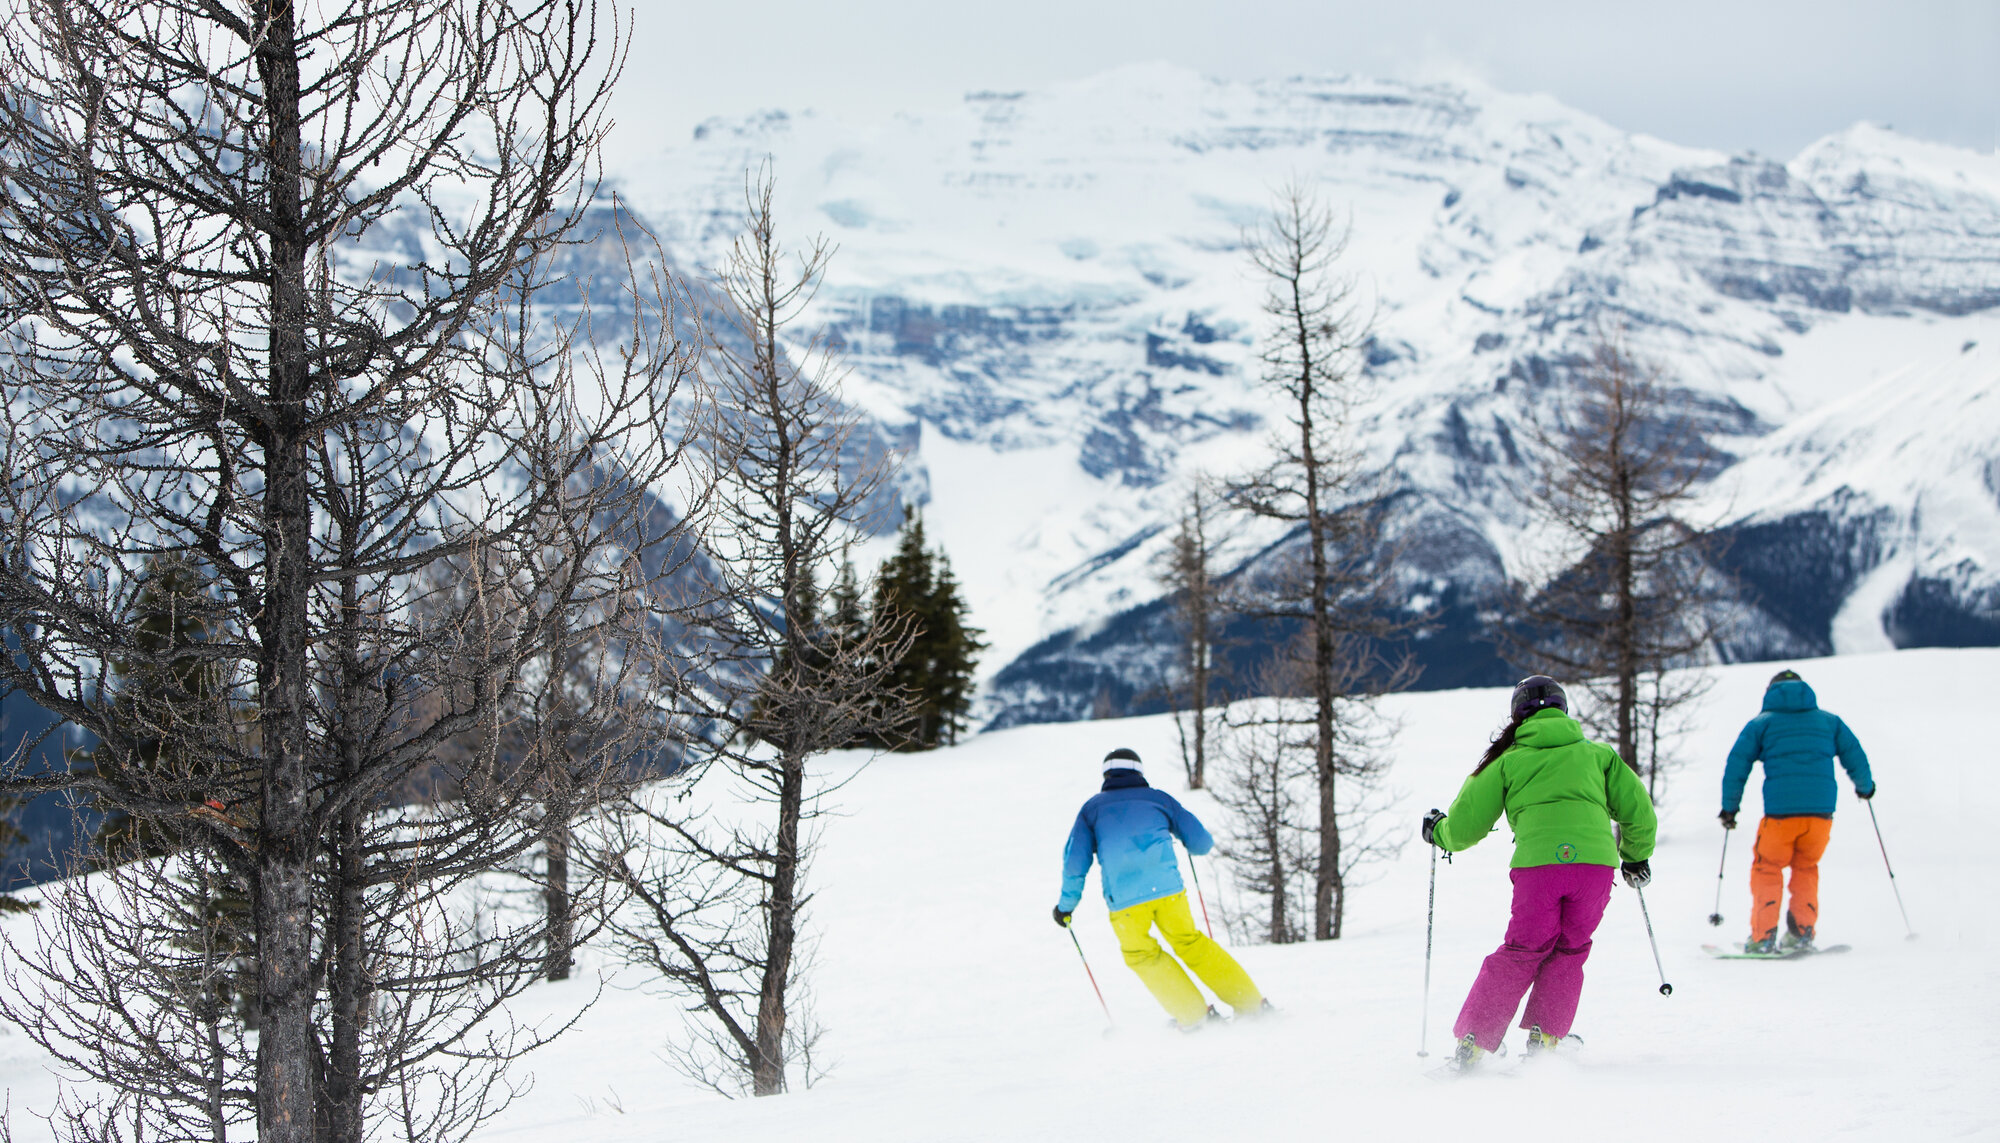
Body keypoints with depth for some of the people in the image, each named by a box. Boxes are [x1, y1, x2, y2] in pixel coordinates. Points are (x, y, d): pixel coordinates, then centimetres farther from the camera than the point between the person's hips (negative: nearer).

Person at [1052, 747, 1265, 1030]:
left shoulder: (1092, 808, 15)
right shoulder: (1158, 798, 17)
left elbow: (1076, 859, 8)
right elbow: (1202, 843, 17)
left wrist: (1067, 904, 20)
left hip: (1124, 898, -1)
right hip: (1167, 887, 1)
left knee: (1141, 954, 20)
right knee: (1189, 942, 20)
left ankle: (1194, 1015, 13)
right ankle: (1250, 1003, 20)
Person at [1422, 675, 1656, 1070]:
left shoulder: (1509, 760, 16)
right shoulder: (1597, 754, 21)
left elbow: (1466, 825, 18)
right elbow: (1638, 812, 21)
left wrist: (1438, 832, 40)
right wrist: (1636, 855, 39)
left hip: (1537, 864, -1)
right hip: (1594, 861, 1)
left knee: (1521, 953, 13)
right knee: (1568, 951, 19)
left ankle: (1472, 1042, 9)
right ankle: (1544, 1036, 10)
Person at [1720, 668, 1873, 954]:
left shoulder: (1761, 723, 12)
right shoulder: (1829, 720, 17)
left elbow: (1737, 765, 5)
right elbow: (1855, 756, 18)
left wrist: (1730, 807, 14)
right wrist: (1864, 787, 37)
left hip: (1780, 812, -2)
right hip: (1821, 811, 2)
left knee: (1767, 869, 12)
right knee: (1805, 868, 22)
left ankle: (1763, 938, 0)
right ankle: (1801, 933, 11)